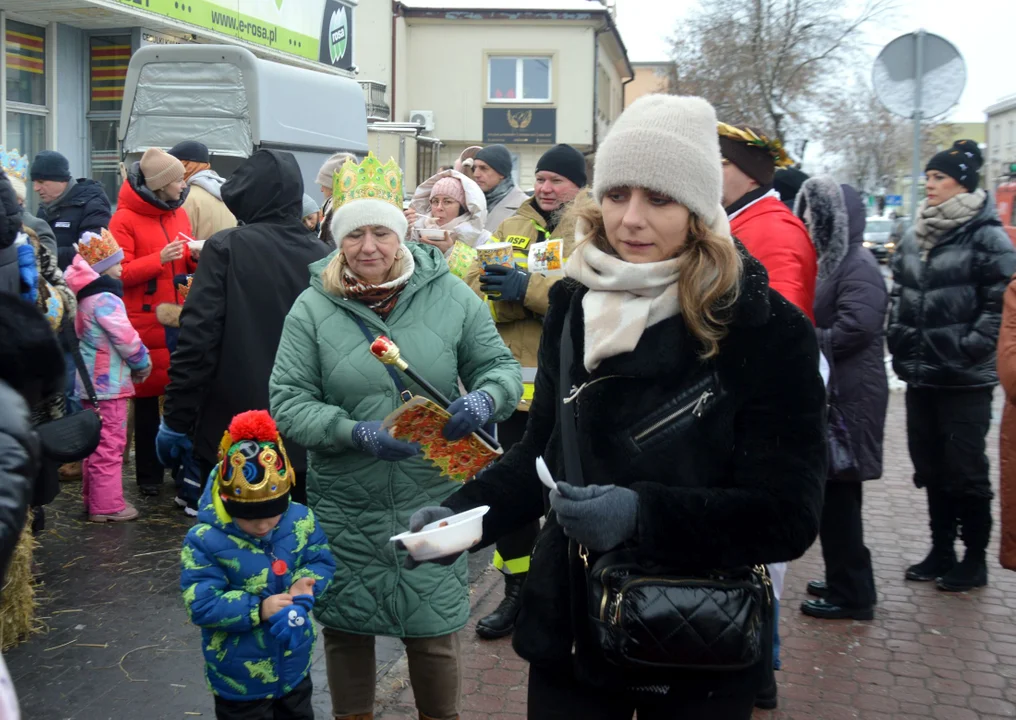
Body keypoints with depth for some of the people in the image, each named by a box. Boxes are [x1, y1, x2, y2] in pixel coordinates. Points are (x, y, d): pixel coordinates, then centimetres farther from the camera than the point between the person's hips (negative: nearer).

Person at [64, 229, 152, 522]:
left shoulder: (86, 297, 12)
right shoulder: (106, 299, -19)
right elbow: (127, 339, -20)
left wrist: (134, 364, 10)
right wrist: (143, 365, -2)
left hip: (92, 381, 10)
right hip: (109, 383, -10)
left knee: (96, 443, 17)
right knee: (110, 445, -4)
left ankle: (93, 499, 26)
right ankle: (106, 505, 1)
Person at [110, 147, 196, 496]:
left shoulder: (179, 213, 13)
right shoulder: (125, 219, -5)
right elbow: (118, 273, -11)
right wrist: (159, 259, -20)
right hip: (146, 323, -5)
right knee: (148, 396, 3)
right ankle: (149, 473, 14)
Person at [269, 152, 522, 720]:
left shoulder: (450, 296, -3)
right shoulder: (313, 308, -4)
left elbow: (500, 365, 3)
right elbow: (288, 401, -7)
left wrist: (484, 400, -20)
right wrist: (355, 432, -23)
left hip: (431, 499, 0)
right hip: (345, 506, 1)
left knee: (435, 631, 11)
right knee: (347, 627, 16)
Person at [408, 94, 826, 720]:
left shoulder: (770, 332, -15)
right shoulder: (574, 305, 0)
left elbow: (788, 516, -18)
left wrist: (642, 513, -31)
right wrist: (464, 513, -7)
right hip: (569, 633, 4)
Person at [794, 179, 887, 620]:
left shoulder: (858, 265, -14)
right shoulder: (831, 260, 17)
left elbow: (855, 328, -24)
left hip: (849, 397, -10)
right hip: (829, 393, 10)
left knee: (837, 495, -5)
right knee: (832, 493, 15)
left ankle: (851, 594, 5)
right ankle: (845, 580, 26)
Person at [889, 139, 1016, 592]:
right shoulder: (914, 236, 12)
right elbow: (898, 293, 19)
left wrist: (969, 349, -17)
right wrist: (898, 338, 7)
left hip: (965, 380, -7)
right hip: (921, 376, 7)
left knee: (966, 470, 2)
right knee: (930, 467, 14)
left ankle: (975, 559, 16)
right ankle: (941, 551, 27)